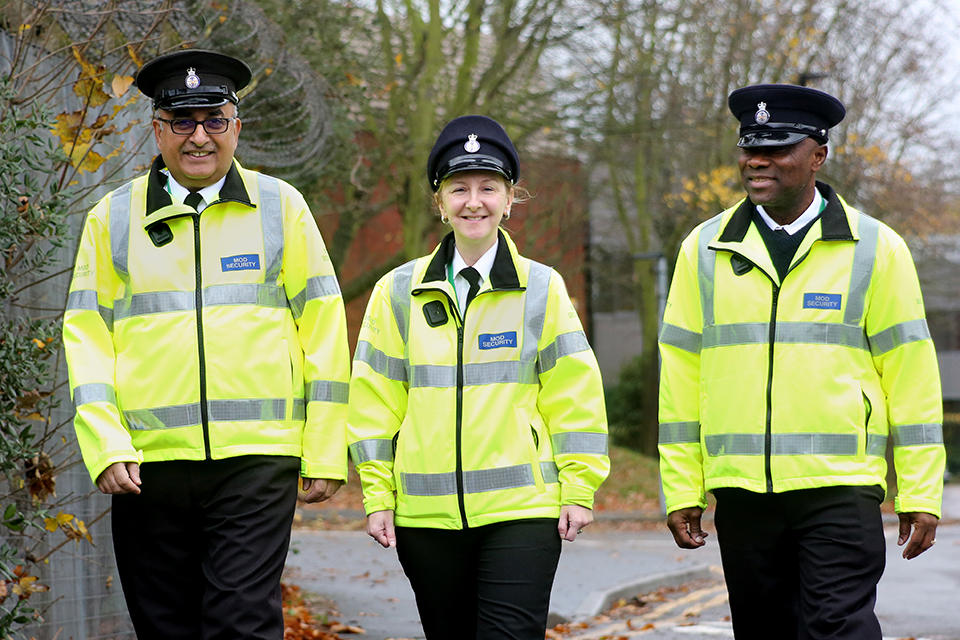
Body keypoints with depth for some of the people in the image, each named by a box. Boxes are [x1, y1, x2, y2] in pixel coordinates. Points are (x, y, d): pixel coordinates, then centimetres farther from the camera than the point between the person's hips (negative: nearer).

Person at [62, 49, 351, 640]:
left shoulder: (281, 207, 7)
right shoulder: (113, 217, 9)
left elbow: (322, 330, 7)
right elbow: (87, 336, 7)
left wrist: (325, 454, 3)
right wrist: (106, 448, -6)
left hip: (256, 459, -2)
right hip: (148, 462, 2)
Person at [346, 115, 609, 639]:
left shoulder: (542, 289, 5)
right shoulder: (398, 292, 8)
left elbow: (573, 394, 5)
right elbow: (375, 399, 9)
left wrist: (579, 489, 0)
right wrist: (378, 496, 5)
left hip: (521, 510, -2)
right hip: (426, 514, 2)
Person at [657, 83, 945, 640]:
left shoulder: (876, 248, 4)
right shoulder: (705, 250, 9)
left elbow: (911, 377, 3)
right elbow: (680, 376, 10)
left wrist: (920, 495, 0)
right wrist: (681, 489, 5)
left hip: (840, 489, -3)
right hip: (741, 489, 3)